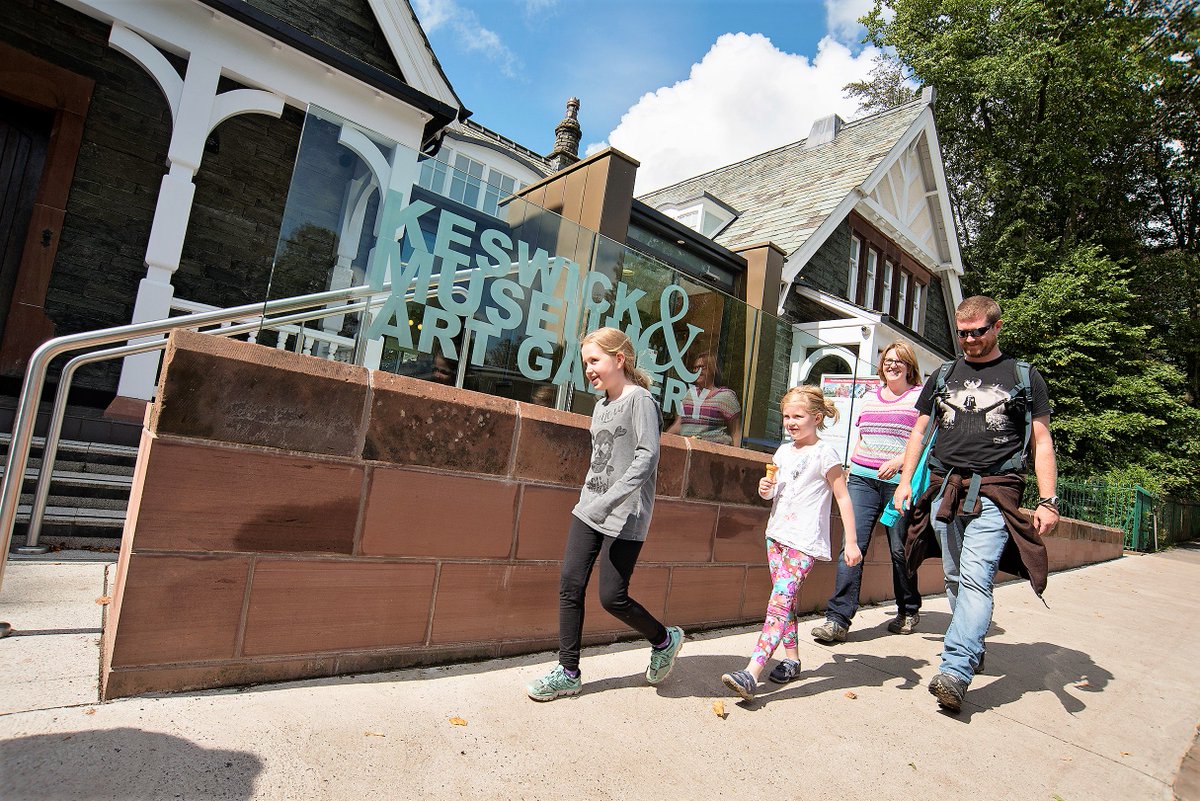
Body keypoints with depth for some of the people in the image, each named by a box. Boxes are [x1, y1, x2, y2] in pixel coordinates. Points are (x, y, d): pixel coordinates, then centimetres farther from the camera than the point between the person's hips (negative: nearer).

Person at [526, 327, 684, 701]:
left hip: (626, 516, -7)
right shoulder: (600, 406, 14)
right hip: (588, 509, 8)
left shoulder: (640, 399, -11)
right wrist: (591, 500, 19)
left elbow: (648, 456, -21)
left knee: (612, 597, -2)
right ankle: (568, 673, 17)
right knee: (570, 586, 3)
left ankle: (665, 639, 26)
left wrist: (609, 500, -27)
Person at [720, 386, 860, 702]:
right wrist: (765, 489, 1)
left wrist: (851, 542, -9)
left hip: (805, 541, -7)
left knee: (780, 599, -16)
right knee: (785, 599, 13)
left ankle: (751, 674, -22)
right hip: (777, 534, 8)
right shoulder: (783, 452, 13)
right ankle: (792, 659, 28)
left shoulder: (824, 454, -7)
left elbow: (843, 498, -6)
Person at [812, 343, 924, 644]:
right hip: (862, 480, 3)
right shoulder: (869, 399, 18)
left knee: (900, 549, 7)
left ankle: (909, 611, 31)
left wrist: (899, 461, -18)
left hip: (900, 483, -3)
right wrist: (850, 470, 15)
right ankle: (838, 619, -8)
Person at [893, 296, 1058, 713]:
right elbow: (918, 431, 17)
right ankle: (973, 650, 23)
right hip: (944, 488, 4)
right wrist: (905, 479, 6)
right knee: (955, 579, 7)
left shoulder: (1024, 376, 10)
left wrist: (1048, 500, -2)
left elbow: (1041, 443, 8)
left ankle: (955, 671, -18)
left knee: (976, 577, -15)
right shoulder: (943, 375, 17)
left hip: (994, 491, -3)